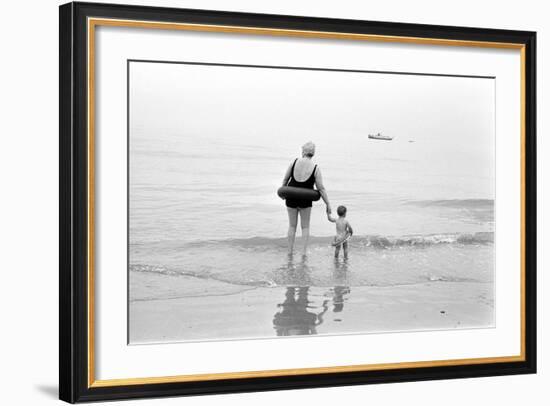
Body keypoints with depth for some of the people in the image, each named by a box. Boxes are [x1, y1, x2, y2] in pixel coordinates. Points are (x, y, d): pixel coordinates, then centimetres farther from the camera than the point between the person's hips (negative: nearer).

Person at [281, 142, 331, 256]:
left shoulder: (295, 162, -7)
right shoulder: (315, 168, -10)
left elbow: (285, 179, 2)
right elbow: (321, 189, -9)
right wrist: (328, 204, -1)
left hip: (291, 198, 1)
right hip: (305, 200, -1)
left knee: (292, 225, 15)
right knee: (305, 227, 13)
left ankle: (290, 251, 19)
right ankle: (305, 251, 10)